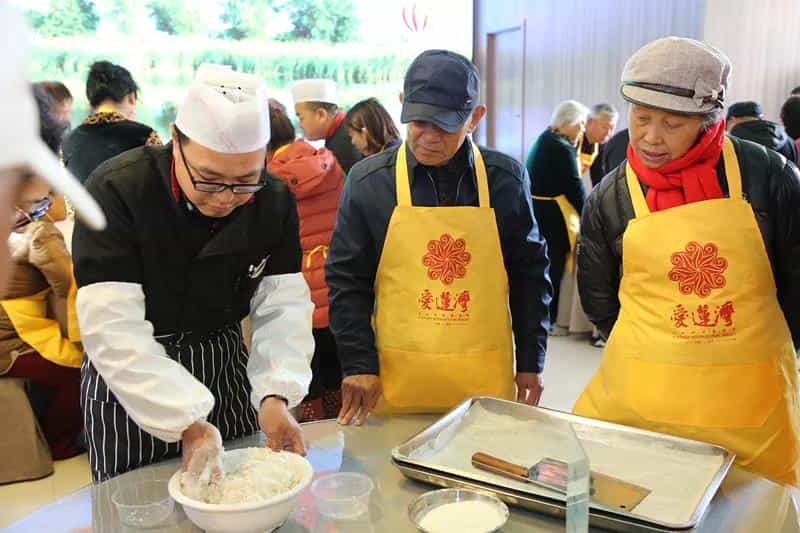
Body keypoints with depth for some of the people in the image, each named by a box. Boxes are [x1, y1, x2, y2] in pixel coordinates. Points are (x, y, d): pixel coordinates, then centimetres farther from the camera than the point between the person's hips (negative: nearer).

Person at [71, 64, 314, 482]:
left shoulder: (275, 202, -11)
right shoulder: (116, 191, -25)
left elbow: (283, 305, -12)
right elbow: (113, 327, -29)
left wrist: (276, 395, -28)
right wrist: (187, 422, -35)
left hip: (227, 365, 4)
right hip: (128, 380, -3)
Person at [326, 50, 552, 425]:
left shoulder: (506, 179, -2)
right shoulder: (368, 180, -4)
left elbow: (529, 274, 6)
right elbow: (346, 280, 0)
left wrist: (531, 362, 7)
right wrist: (359, 365, -5)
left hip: (486, 378, 1)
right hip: (396, 377, 0)